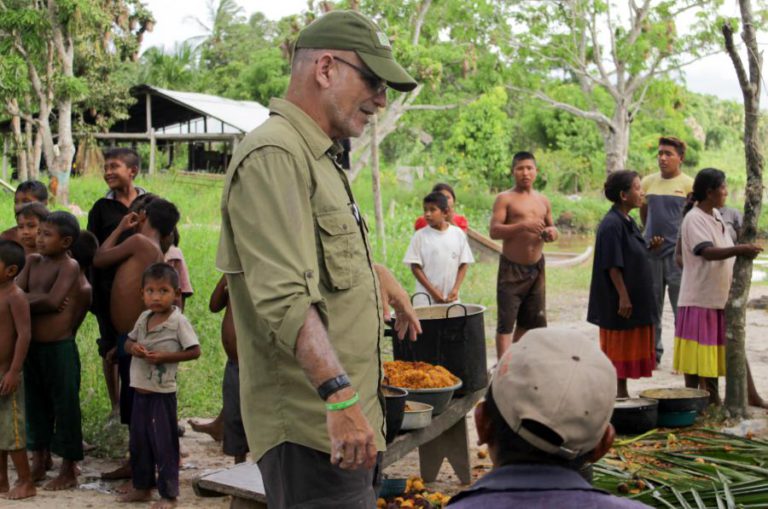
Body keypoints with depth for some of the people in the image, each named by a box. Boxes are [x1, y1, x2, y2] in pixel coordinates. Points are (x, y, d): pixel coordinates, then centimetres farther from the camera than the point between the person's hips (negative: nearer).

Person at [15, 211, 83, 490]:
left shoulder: (69, 266, -12)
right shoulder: (33, 260, 7)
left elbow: (52, 301, -24)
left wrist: (27, 299, -9)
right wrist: (39, 298, -18)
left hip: (60, 347, -7)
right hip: (32, 345, 7)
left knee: (65, 406, 3)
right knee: (36, 404, 16)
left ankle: (68, 470, 13)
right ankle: (39, 462, 31)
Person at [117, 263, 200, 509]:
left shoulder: (178, 322, -12)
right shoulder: (144, 318, 7)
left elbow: (194, 351, -13)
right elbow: (129, 341, 18)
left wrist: (165, 356, -20)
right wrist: (133, 348, -6)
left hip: (162, 393, -7)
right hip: (140, 391, 7)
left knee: (164, 444, 0)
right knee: (138, 441, 16)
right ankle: (142, 487, 31)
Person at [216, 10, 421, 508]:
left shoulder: (319, 159, 19)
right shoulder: (273, 156, -16)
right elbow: (284, 298, -28)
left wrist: (376, 273, 35)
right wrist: (339, 394, -34)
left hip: (348, 419, 10)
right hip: (312, 429, -10)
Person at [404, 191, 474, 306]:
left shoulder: (458, 234, 2)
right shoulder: (420, 236, -2)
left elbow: (463, 264, 6)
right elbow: (415, 267, -2)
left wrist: (455, 289, -5)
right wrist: (432, 291, -8)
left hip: (451, 298, 2)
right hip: (426, 298, -2)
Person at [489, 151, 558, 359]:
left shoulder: (543, 201, 13)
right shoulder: (505, 199, -4)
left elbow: (552, 228, 21)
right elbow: (494, 231, -14)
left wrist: (552, 232, -4)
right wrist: (523, 226, -26)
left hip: (536, 267, 6)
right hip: (512, 267, -6)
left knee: (530, 321, 14)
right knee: (506, 322, -9)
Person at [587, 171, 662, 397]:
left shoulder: (628, 221, 11)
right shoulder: (612, 224, -18)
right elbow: (612, 265, -21)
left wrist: (650, 247, 5)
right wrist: (623, 296, -21)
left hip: (636, 299, 9)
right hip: (620, 301, -9)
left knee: (629, 350, 14)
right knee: (617, 348, -1)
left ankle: (622, 392, 22)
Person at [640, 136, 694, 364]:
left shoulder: (689, 185, -3)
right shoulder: (648, 182, 8)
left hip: (677, 253, -4)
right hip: (651, 252, 4)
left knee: (681, 307, -2)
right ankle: (653, 354, 20)